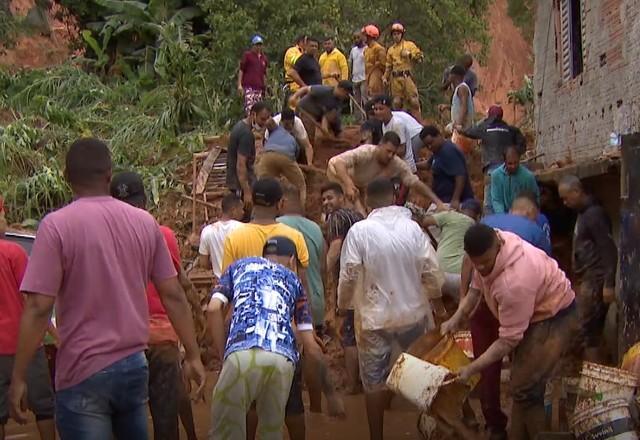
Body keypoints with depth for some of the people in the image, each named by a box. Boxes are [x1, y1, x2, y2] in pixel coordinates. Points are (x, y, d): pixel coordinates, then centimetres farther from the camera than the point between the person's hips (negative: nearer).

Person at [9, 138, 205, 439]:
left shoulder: (56, 225, -11)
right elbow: (173, 296, 4)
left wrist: (18, 377, -7)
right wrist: (193, 356, 11)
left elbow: (39, 309, -15)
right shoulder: (145, 222, 2)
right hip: (135, 365, 5)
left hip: (83, 373, -5)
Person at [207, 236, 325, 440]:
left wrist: (223, 354, 18)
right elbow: (310, 346, 25)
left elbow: (213, 308, 10)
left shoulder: (240, 265, 29)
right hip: (283, 358, 2)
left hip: (242, 353, -2)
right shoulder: (293, 280, 30)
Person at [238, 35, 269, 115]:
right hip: (248, 86, -5)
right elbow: (241, 70, 2)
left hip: (259, 88, 5)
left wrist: (265, 87, 22)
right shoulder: (247, 55, 4)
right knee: (249, 108, -17)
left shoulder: (264, 58, 19)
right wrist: (239, 85, -7)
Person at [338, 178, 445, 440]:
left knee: (375, 380, 10)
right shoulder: (412, 226, -6)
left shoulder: (359, 231, -13)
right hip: (413, 312, 3)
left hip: (375, 316, -2)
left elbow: (348, 276, -13)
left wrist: (342, 307, 3)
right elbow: (431, 271, -3)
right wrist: (438, 305, 12)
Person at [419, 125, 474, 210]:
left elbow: (460, 176, -26)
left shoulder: (448, 151, -18)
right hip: (445, 200, 10)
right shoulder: (439, 150, 15)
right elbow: (428, 164, 35)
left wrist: (456, 200, -30)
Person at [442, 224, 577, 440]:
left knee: (524, 388, -12)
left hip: (554, 317, -9)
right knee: (520, 383, 18)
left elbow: (509, 339, -31)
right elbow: (476, 288, 2)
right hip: (530, 311, 9)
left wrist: (471, 369, -27)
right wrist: (456, 318, -9)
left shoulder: (514, 282, -40)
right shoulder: (488, 250, -16)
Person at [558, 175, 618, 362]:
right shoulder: (583, 213, 17)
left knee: (587, 331, -8)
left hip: (595, 280, -10)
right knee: (592, 330, 10)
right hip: (587, 279, 10)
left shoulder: (594, 214, -13)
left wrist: (609, 284, -22)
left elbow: (609, 250, -18)